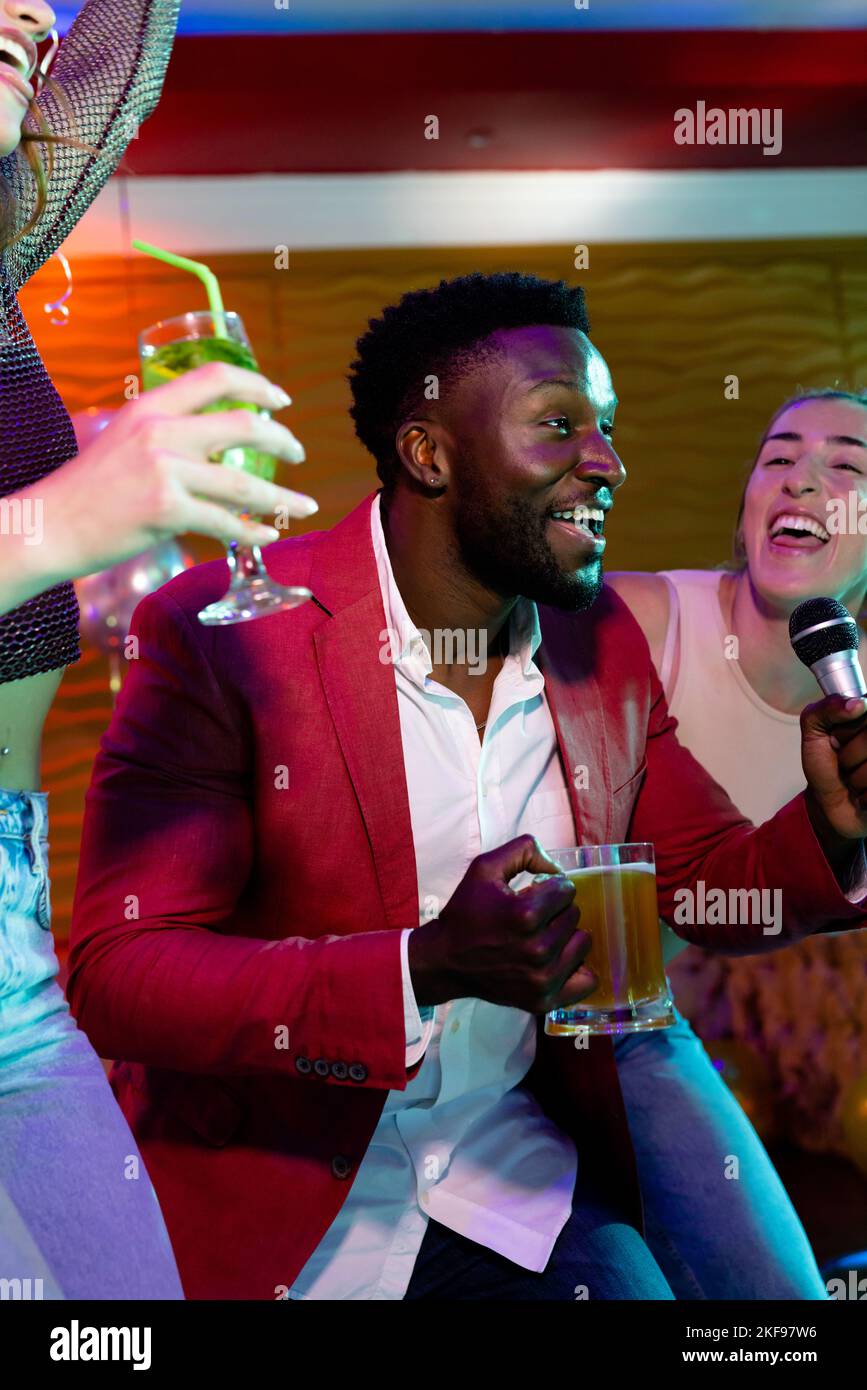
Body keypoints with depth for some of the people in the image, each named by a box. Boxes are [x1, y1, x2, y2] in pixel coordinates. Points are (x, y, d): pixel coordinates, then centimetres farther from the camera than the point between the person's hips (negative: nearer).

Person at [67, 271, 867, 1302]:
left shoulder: (605, 643, 1)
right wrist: (431, 966, -33)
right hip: (278, 1207, -3)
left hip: (520, 1174, 4)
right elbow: (117, 974, -20)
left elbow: (700, 880, 12)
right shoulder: (219, 634, -16)